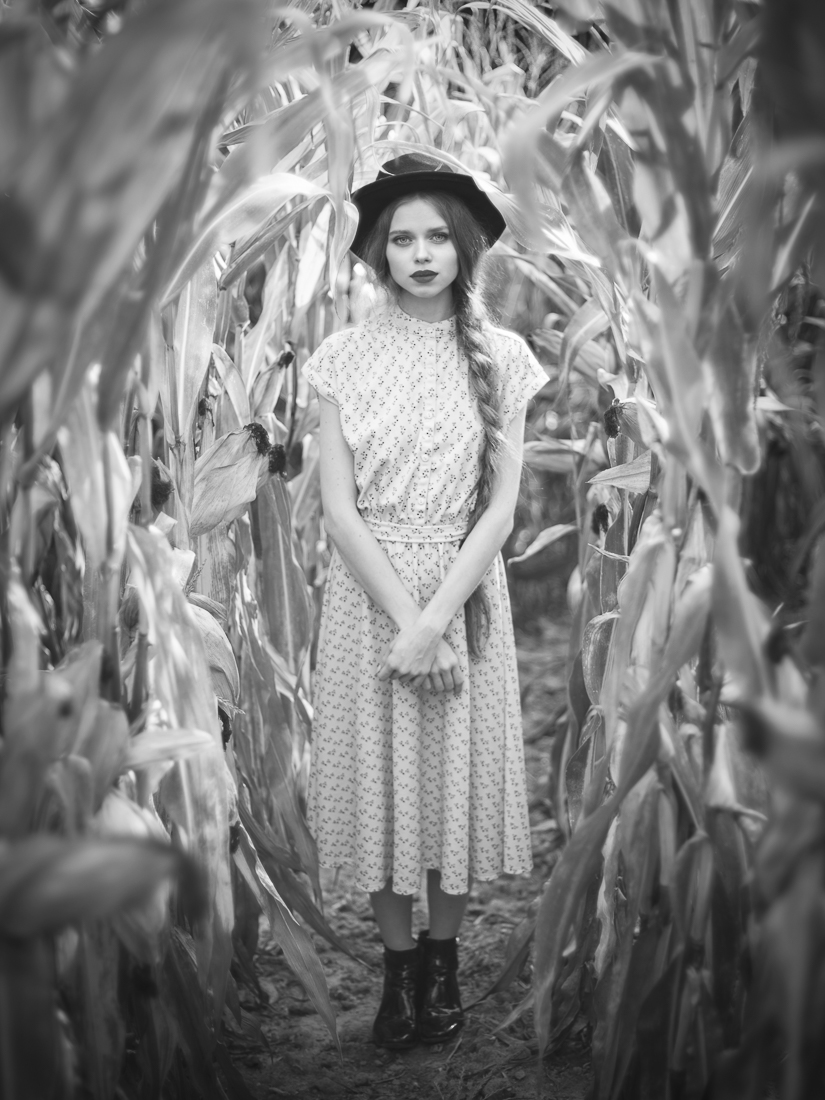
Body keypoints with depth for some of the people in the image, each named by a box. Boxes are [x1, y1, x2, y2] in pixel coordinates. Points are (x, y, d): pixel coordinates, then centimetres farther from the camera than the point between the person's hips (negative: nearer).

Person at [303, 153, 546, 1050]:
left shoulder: (500, 358, -2)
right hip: (370, 590, 0)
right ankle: (397, 964, 22)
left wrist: (436, 620, -16)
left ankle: (443, 960, 26)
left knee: (458, 769, 7)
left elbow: (500, 507, -6)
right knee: (379, 772, 6)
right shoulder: (344, 357, -2)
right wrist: (404, 620, -15)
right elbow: (338, 506, -6)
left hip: (465, 589, 0)